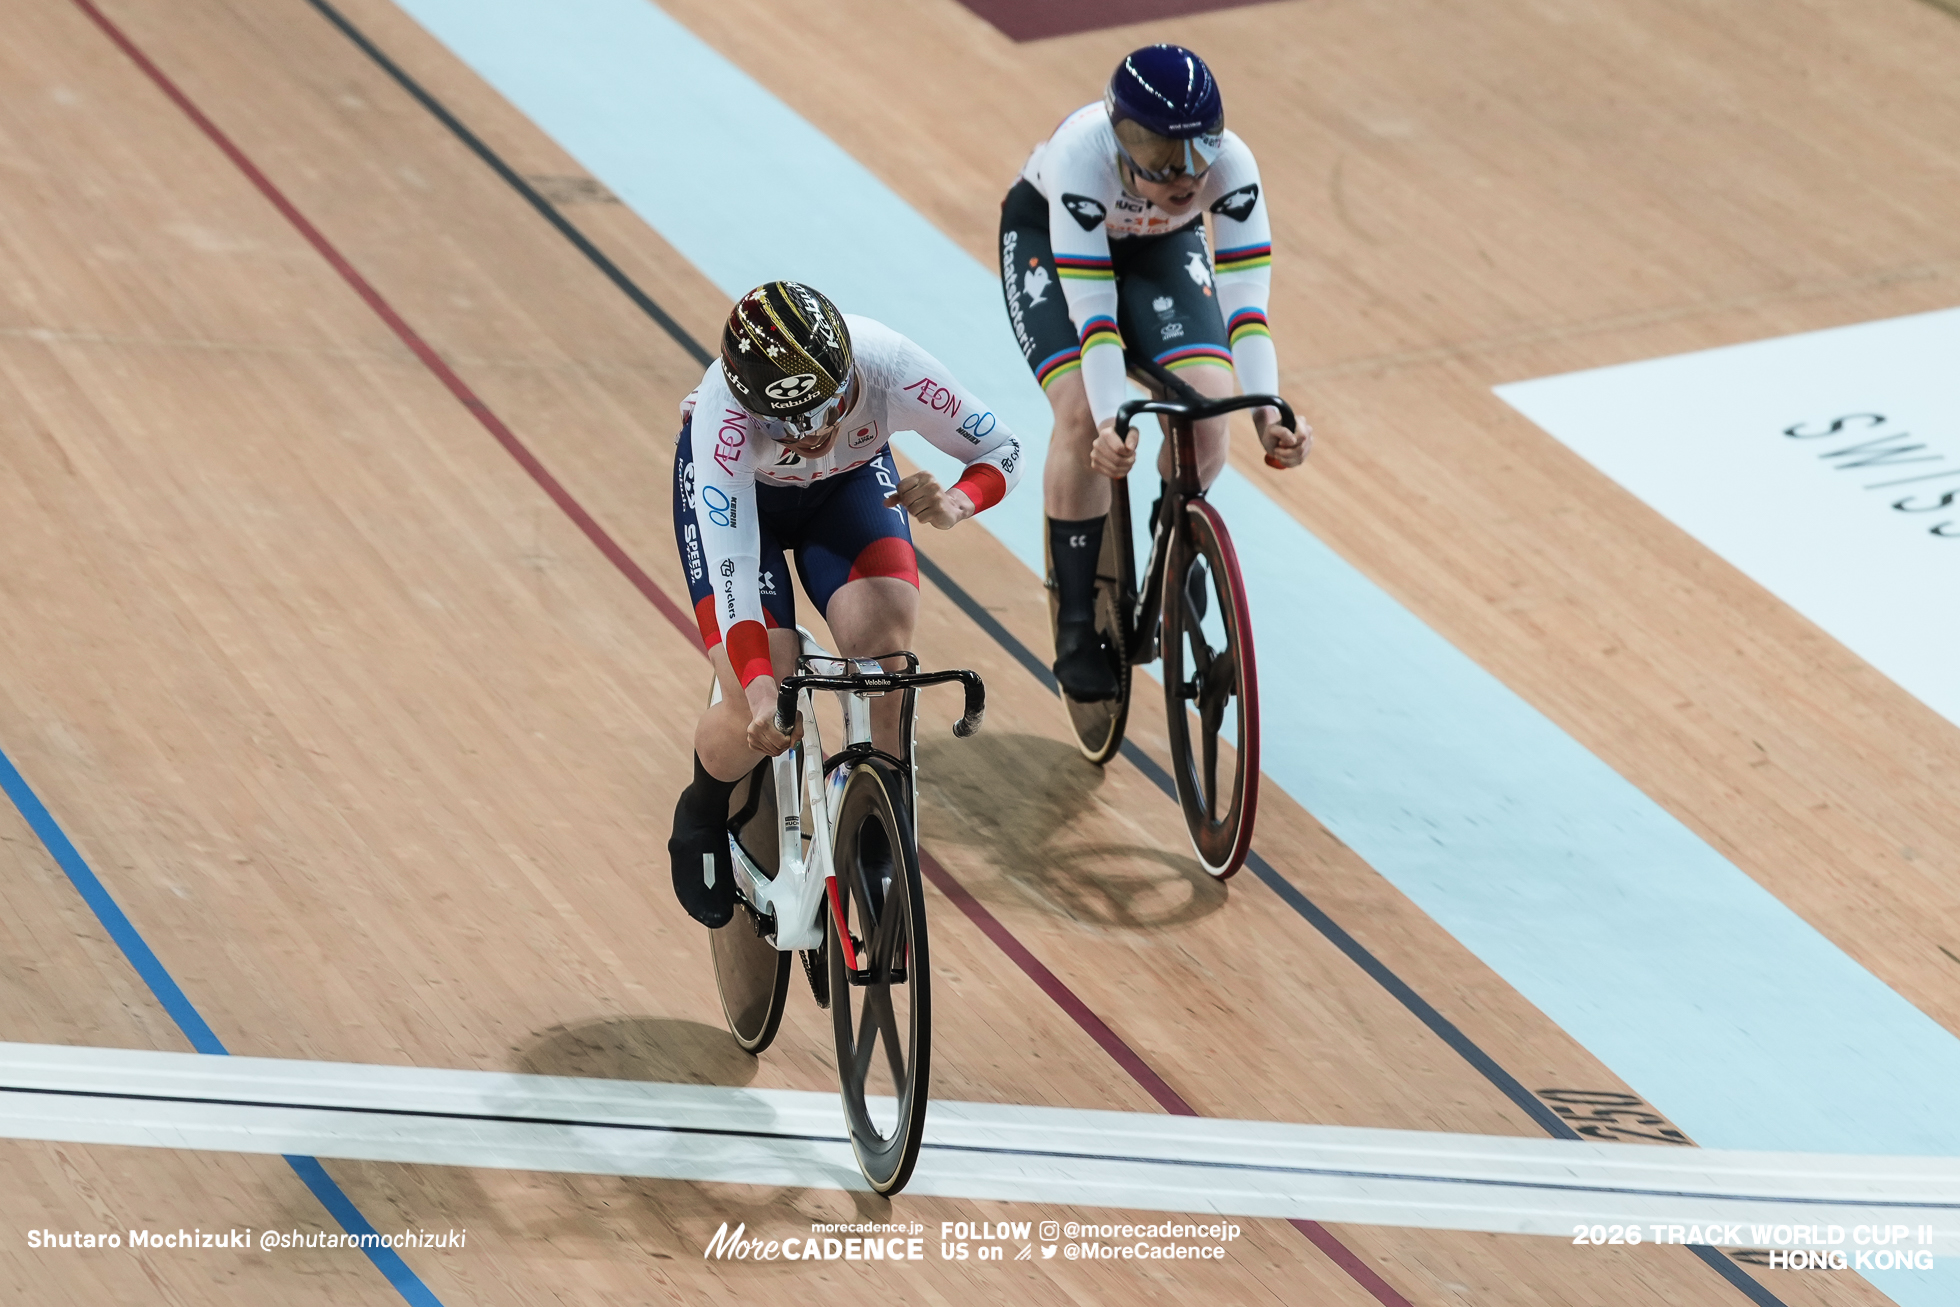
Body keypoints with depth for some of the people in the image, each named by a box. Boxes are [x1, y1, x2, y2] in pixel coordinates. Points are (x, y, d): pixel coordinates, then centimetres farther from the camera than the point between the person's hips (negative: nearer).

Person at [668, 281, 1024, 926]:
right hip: (740, 487, -2)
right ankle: (704, 811, 18)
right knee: (758, 717, -17)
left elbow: (1000, 449, -20)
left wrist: (955, 503, -42)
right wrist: (760, 691, -57)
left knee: (885, 644, -26)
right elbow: (731, 568, -44)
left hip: (849, 481, 2)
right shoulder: (725, 409, -41)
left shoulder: (892, 367, -37)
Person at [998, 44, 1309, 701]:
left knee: (1209, 399, -21)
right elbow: (1092, 308, -40)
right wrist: (1110, 423, -50)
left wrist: (1268, 412, -47)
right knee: (1082, 415, -23)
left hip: (1164, 243, 2)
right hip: (1047, 233, -2)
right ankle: (1077, 628, -8)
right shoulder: (1080, 155, -41)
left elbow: (1246, 300, -34)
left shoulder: (1231, 165, -34)